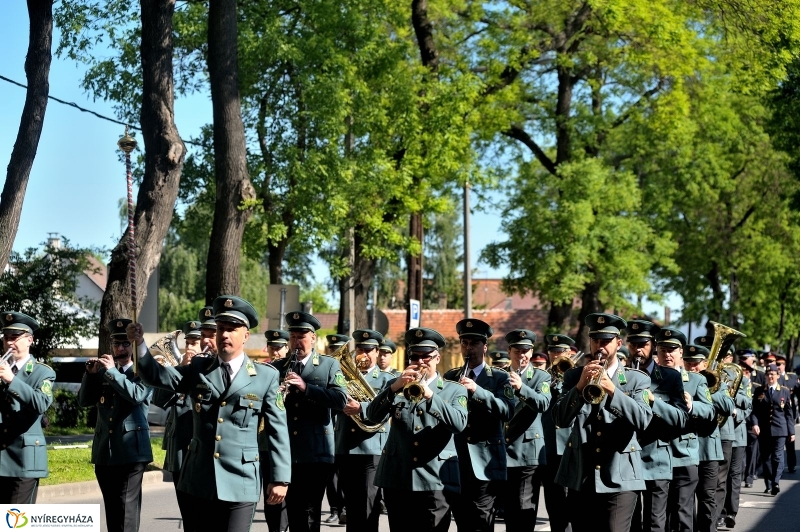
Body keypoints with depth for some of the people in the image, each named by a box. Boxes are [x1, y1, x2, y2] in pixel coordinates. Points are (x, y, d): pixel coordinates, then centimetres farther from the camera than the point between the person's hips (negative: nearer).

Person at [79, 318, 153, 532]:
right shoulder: (103, 372, 15)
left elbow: (137, 395, -18)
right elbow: (83, 400, 6)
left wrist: (112, 371, -18)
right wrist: (91, 373, -7)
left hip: (131, 450, -5)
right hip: (105, 451, 5)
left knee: (127, 505, -11)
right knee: (111, 505, 10)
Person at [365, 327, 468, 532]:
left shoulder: (455, 390, 7)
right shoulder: (395, 385, 13)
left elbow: (459, 424, -11)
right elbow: (374, 416, -2)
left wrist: (430, 396, -23)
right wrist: (395, 387, -17)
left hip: (435, 480, -2)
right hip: (397, 479, 2)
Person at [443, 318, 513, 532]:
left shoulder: (499, 378, 5)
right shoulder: (450, 376, 15)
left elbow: (507, 411, -11)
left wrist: (477, 390, -22)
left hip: (485, 462, -3)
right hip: (456, 461, 3)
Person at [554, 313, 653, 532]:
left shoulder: (637, 380, 4)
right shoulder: (574, 376, 8)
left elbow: (642, 420, -12)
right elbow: (561, 419, -3)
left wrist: (613, 389, -24)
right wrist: (580, 386, -18)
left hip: (619, 478, -2)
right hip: (581, 478, 3)